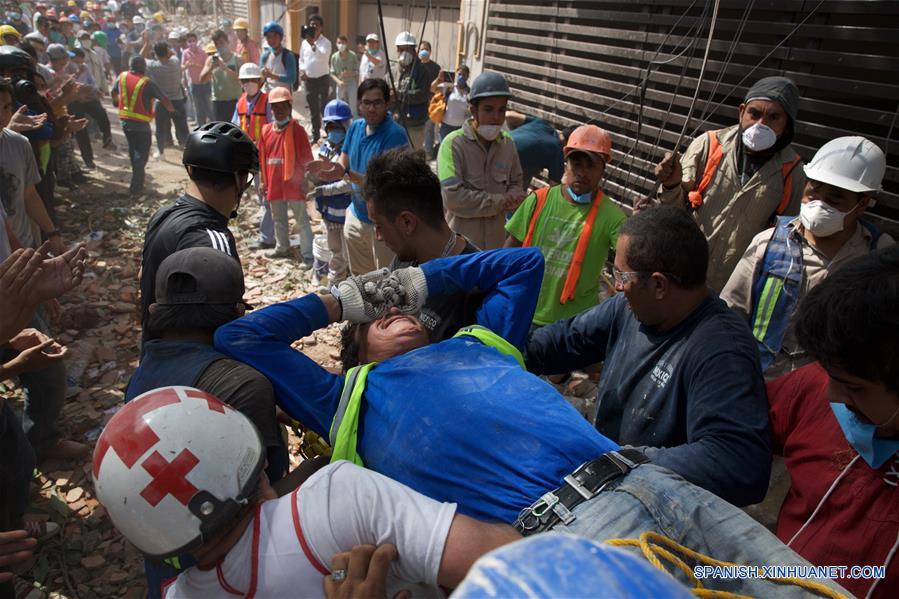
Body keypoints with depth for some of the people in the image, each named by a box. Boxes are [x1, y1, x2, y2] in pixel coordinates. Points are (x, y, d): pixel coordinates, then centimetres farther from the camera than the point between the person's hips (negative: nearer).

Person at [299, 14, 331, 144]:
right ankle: (315, 135, 22)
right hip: (309, 79, 5)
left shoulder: (325, 42, -8)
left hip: (323, 79, -5)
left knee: (324, 108, -8)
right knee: (313, 109, 12)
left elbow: (323, 57, -27)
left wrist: (313, 45, -39)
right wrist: (302, 70, -2)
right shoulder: (305, 42, 8)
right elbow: (301, 59, 17)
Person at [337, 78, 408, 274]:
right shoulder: (355, 127, 3)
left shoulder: (395, 135, -21)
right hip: (356, 216, 8)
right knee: (360, 278, 25)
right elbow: (343, 161, 8)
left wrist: (348, 175, -34)